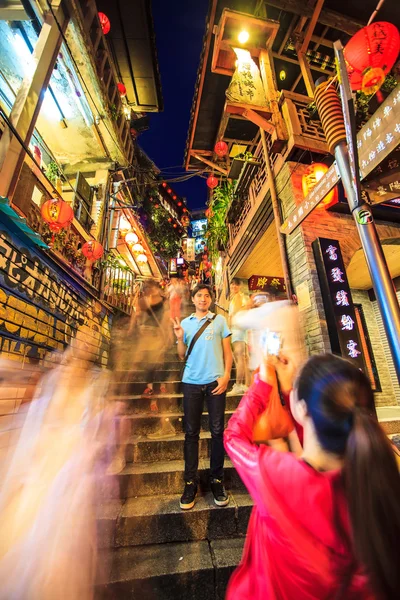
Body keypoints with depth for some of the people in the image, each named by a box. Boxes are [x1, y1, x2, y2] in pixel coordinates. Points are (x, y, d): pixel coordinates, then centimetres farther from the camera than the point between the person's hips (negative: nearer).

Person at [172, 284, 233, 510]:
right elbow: (182, 355, 10)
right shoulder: (185, 323, 11)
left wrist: (226, 376, -7)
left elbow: (227, 351, 5)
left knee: (217, 431, 6)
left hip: (215, 381, -1)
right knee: (191, 432, 7)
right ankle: (191, 482, 20)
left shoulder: (219, 320, 6)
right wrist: (180, 338, -7)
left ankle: (217, 480, 22)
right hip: (191, 382, 2)